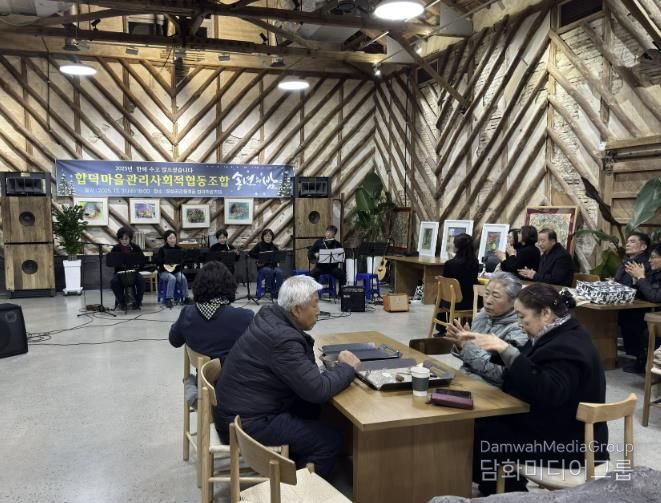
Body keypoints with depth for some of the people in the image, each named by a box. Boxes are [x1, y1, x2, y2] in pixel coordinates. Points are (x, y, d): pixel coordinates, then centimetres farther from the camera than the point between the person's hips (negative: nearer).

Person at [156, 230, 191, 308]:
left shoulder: (179, 249, 8)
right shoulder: (162, 249, -1)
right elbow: (157, 261, -13)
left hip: (177, 271, 3)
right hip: (165, 271, -3)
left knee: (183, 278, -27)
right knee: (172, 278, -33)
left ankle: (185, 297, -16)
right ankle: (169, 299, -26)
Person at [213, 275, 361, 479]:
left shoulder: (270, 315, 1)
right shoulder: (282, 339, -26)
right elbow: (317, 390, -25)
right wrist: (347, 367, -10)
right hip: (247, 423, -10)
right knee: (330, 441, -8)